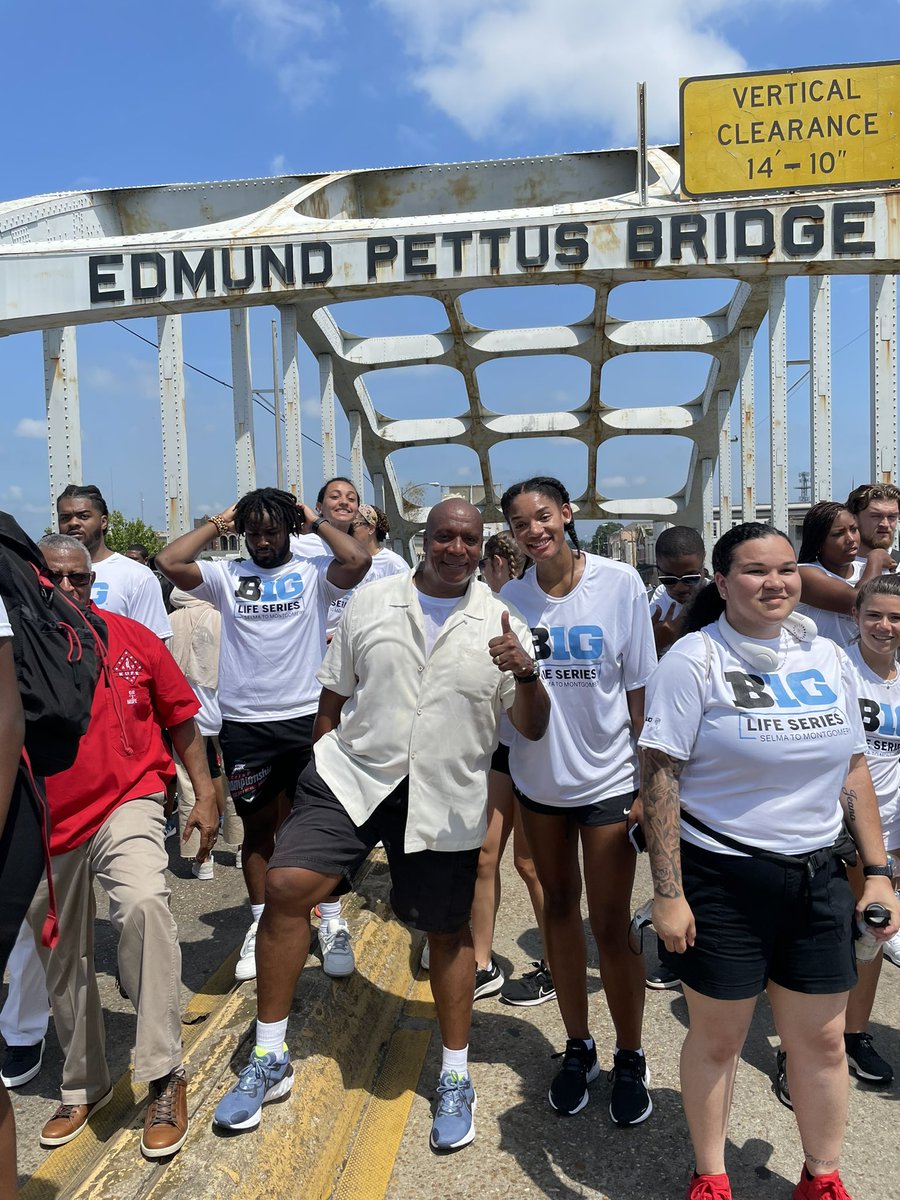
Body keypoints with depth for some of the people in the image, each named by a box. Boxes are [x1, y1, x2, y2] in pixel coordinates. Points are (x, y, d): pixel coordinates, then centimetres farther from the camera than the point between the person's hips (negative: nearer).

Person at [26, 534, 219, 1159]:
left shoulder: (132, 638, -3)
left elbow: (181, 719, 4)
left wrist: (205, 795, 4)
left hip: (127, 802, -2)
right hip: (48, 823, 3)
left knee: (143, 904, -30)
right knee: (64, 959, 16)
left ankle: (164, 1078, -15)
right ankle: (83, 1087, 40)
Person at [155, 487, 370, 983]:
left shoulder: (313, 572, 0)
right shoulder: (226, 574, 5)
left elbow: (359, 560, -18)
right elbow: (169, 562, -8)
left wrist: (316, 522, -5)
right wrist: (217, 524, 0)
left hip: (306, 718, -2)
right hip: (243, 723, 2)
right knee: (257, 826, 14)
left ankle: (333, 925, 23)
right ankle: (261, 927, 29)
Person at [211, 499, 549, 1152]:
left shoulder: (501, 623, -1)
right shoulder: (371, 602, 3)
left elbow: (532, 728, -3)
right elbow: (335, 694, 11)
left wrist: (526, 672, -22)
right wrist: (323, 761, 9)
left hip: (444, 798, 0)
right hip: (354, 775, 1)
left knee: (448, 931, 9)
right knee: (286, 885, -12)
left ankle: (455, 1078, 33)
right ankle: (270, 1059, 9)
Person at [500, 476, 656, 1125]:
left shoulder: (620, 582, -11)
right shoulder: (512, 597, -4)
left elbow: (641, 689, -8)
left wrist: (650, 783, -8)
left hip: (608, 777, -3)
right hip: (539, 777, 3)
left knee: (611, 924, 2)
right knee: (559, 909, 15)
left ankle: (630, 1059, 26)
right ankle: (578, 1048, 35)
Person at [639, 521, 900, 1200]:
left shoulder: (826, 657, 6)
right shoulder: (695, 660, -11)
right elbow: (661, 776, -13)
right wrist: (668, 893, -16)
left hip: (819, 876, 5)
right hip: (723, 881, -4)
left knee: (822, 1041, 15)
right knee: (717, 1039, 11)